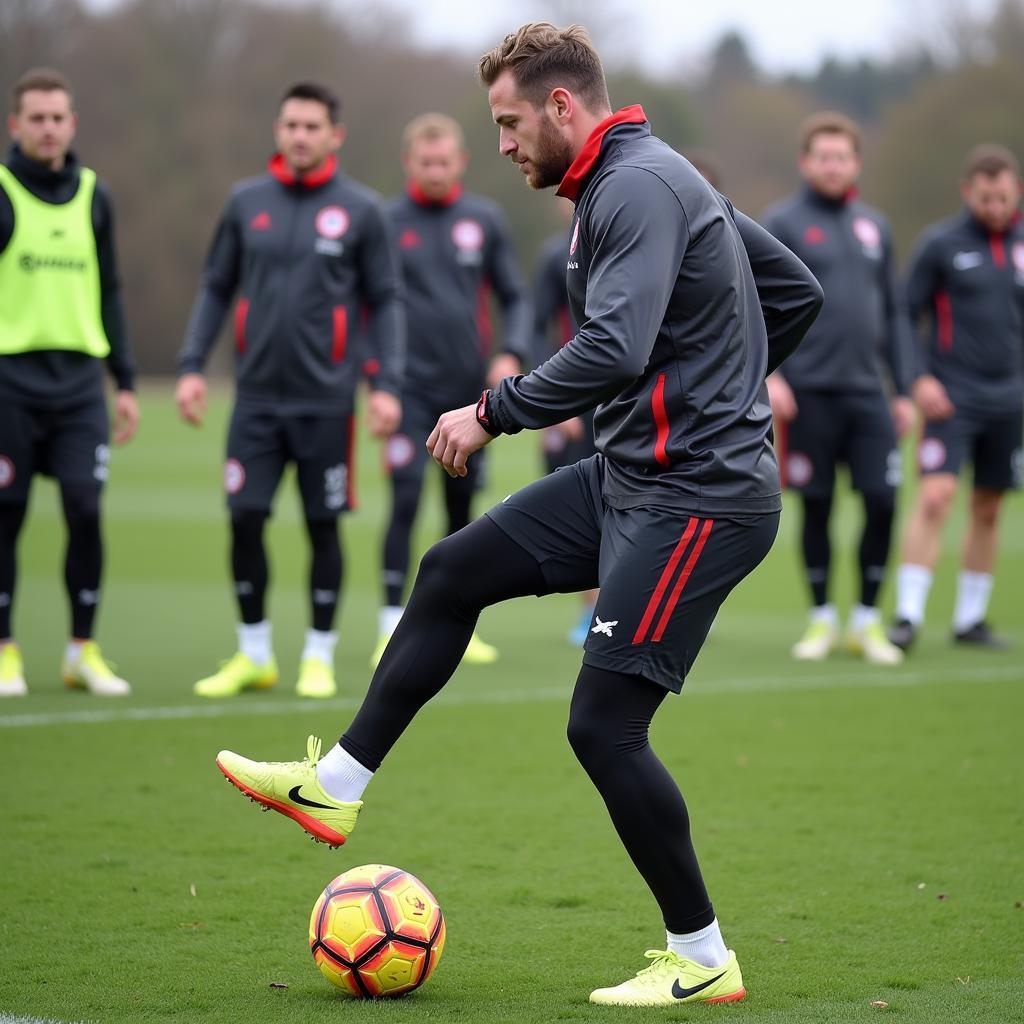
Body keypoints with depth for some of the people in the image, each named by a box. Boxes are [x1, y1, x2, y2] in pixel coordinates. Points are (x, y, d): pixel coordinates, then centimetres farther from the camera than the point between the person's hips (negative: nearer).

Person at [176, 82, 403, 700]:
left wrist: (387, 384, -6)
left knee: (323, 526, 3)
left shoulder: (360, 210, 0)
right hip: (257, 395, 2)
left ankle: (319, 656, 16)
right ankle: (255, 654, 14)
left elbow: (386, 302, 2)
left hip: (327, 401, -2)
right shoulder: (247, 202, 6)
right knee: (245, 520, -2)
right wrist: (193, 365, 3)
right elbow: (217, 289, 13)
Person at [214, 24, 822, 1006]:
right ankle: (335, 787, 23)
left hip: (697, 500, -11)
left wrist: (495, 411, -20)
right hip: (629, 474, 11)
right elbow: (797, 290, 21)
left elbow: (613, 347, -31)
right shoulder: (644, 180, 14)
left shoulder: (639, 188, -17)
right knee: (452, 572, 14)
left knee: (603, 724, -9)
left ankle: (703, 962, 2)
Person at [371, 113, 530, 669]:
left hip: (469, 390, 3)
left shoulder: (485, 219, 7)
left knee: (462, 507, 8)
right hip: (411, 390, -3)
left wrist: (512, 354, -4)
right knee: (406, 502, -11)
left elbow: (514, 296, 12)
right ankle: (392, 627, -7)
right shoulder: (388, 222, -1)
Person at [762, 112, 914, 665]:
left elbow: (893, 313, 16)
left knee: (882, 502, -4)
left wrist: (903, 389, 12)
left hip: (868, 391, 3)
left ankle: (867, 619, 10)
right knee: (816, 506, 3)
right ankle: (821, 620, 16)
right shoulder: (782, 223, 0)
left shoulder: (875, 226, 13)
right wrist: (769, 372, -15)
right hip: (809, 391, -3)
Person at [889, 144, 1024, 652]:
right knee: (935, 495, -16)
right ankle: (908, 614, -14)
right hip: (951, 399, -4)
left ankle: (971, 618, 18)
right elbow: (905, 314, -1)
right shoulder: (940, 244, -4)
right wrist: (919, 378, -11)